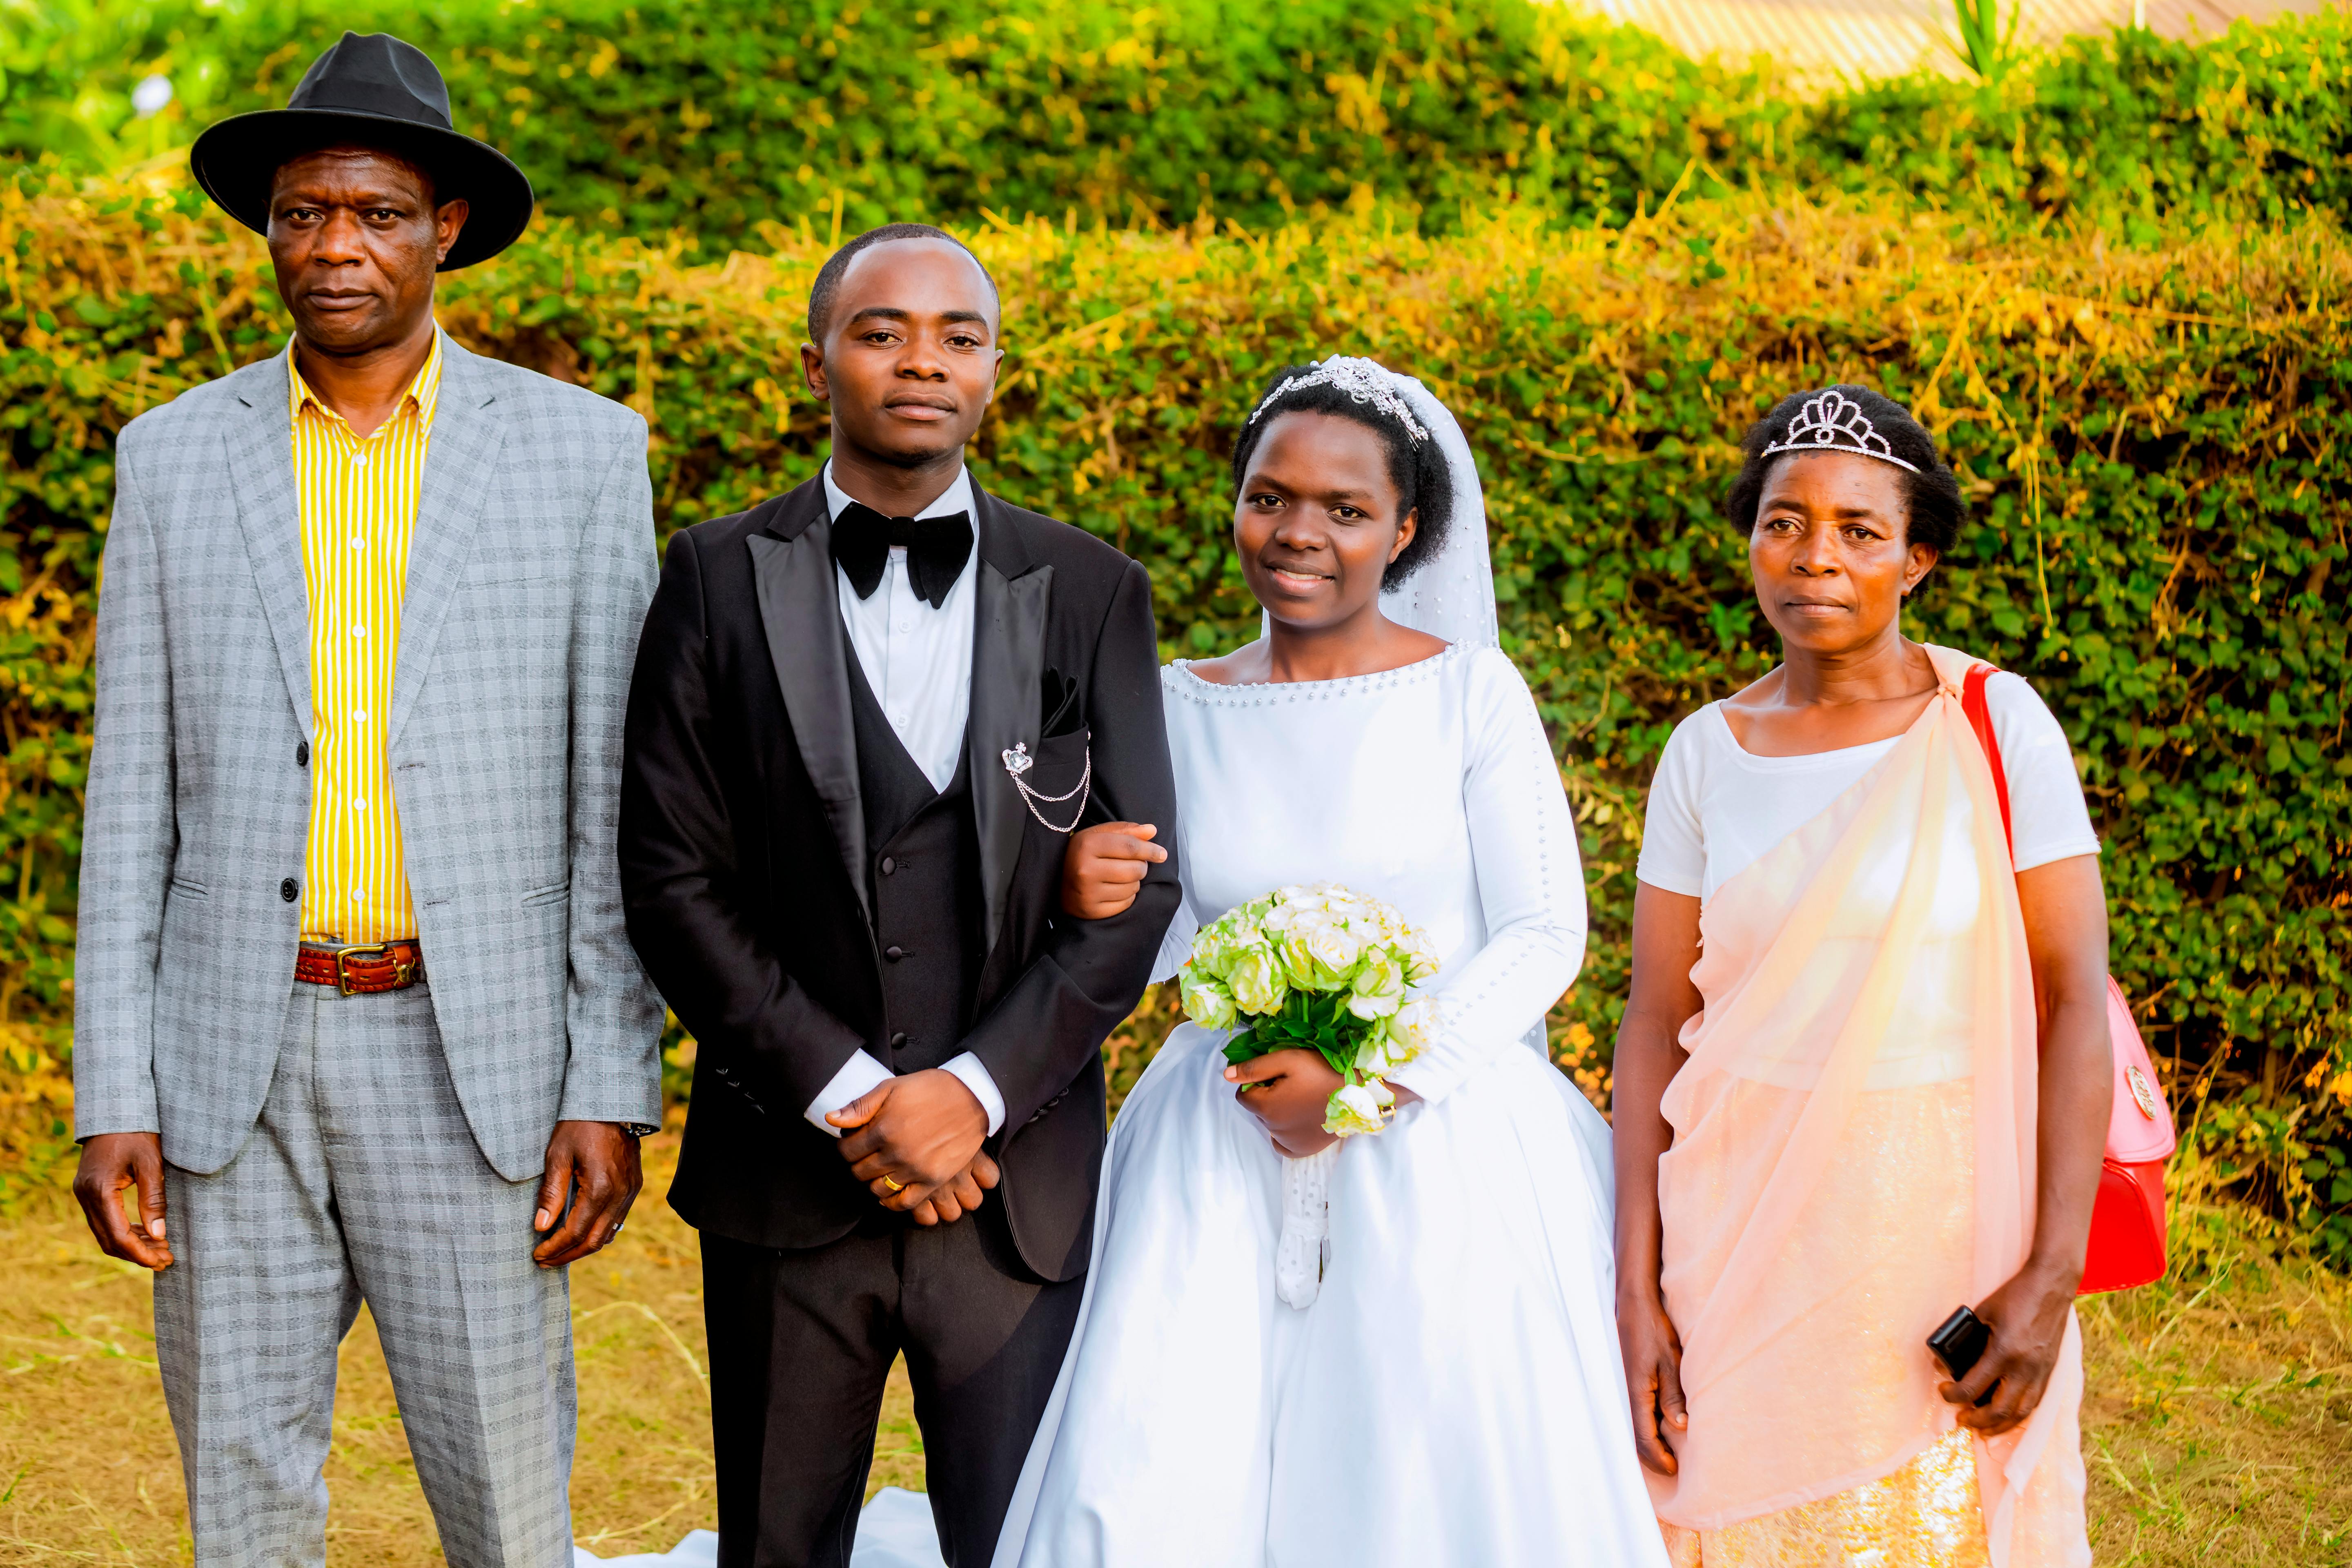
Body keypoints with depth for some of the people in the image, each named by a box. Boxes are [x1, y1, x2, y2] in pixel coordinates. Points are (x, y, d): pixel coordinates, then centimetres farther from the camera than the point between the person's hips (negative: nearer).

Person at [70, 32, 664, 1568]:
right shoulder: (175, 456, 7)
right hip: (231, 1064, 2)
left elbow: (612, 797, 2)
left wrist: (613, 1092, -4)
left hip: (471, 1058, -1)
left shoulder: (580, 450, 3)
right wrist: (112, 1097, 0)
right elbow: (133, 801, 7)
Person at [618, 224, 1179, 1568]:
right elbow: (673, 878, -3)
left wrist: (975, 1093, -11)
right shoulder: (722, 581, 2)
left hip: (1018, 1184, 0)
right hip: (786, 1175, 0)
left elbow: (1139, 888, 1)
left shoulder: (1093, 594, 5)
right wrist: (845, 1099, -11)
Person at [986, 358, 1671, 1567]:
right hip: (1222, 1165, 2)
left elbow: (1546, 934, -4)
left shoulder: (1470, 694, -2)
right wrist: (1086, 898, -8)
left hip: (1442, 1157, -2)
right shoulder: (1177, 707, 7)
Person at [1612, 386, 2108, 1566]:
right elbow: (1656, 1028, 4)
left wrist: (2051, 1280, -14)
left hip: (1950, 1226, -2)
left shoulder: (1994, 726, -4)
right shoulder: (1706, 755, 3)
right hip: (1745, 1235, 2)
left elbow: (2074, 1001, -7)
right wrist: (1637, 1297, -3)